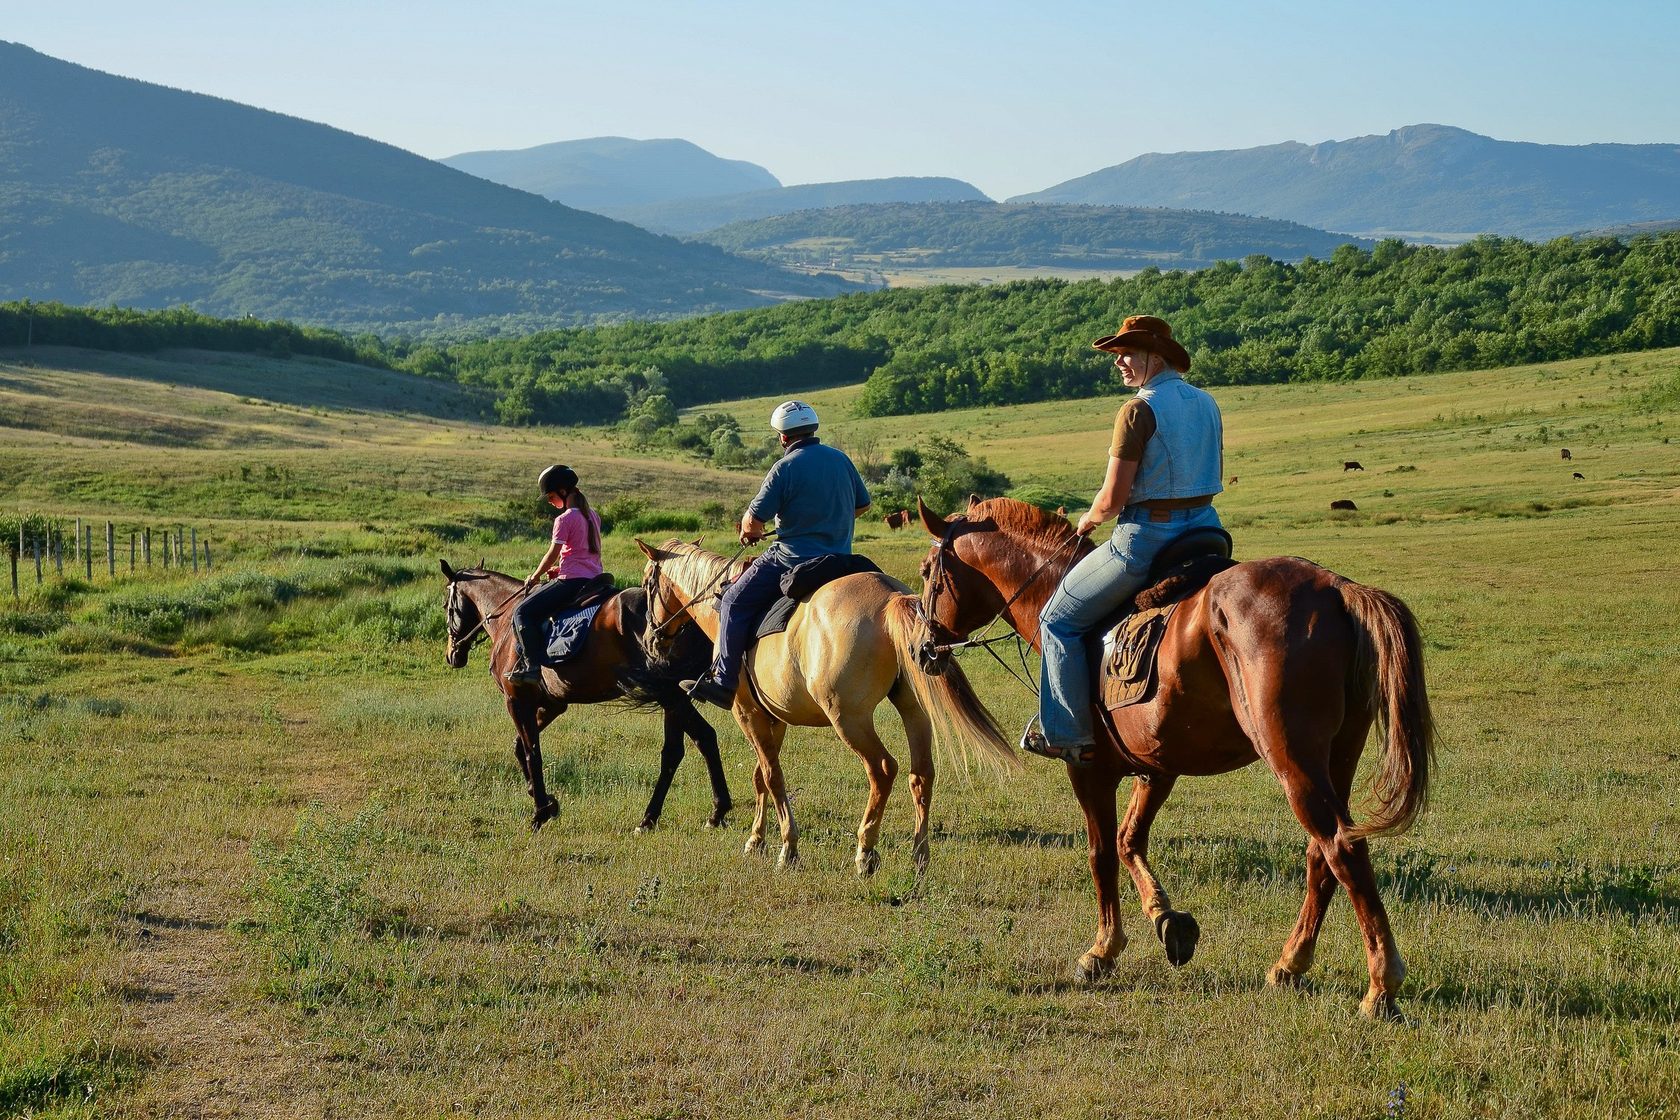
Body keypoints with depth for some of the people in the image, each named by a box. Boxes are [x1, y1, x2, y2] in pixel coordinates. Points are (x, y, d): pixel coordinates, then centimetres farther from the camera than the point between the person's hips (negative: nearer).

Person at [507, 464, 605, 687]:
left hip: (572, 582, -10)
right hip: (594, 579, 10)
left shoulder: (564, 520, -12)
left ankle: (533, 666, -17)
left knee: (523, 612, -9)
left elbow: (552, 555, -10)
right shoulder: (592, 516, 14)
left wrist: (535, 577, 5)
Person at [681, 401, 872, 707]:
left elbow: (753, 521, -12)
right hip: (840, 559, 7)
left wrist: (749, 533, 11)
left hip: (793, 559, -7)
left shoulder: (785, 467, -13)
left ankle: (724, 682, -2)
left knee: (735, 602, 3)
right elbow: (862, 505, 20)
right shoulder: (841, 460, 7)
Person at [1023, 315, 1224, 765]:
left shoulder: (1139, 409, -16)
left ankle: (1069, 735, 7)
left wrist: (1087, 521, 3)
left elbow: (1113, 498, -17)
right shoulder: (1206, 404, 9)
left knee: (1058, 619, 7)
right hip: (1205, 528, 8)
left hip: (1146, 538, -8)